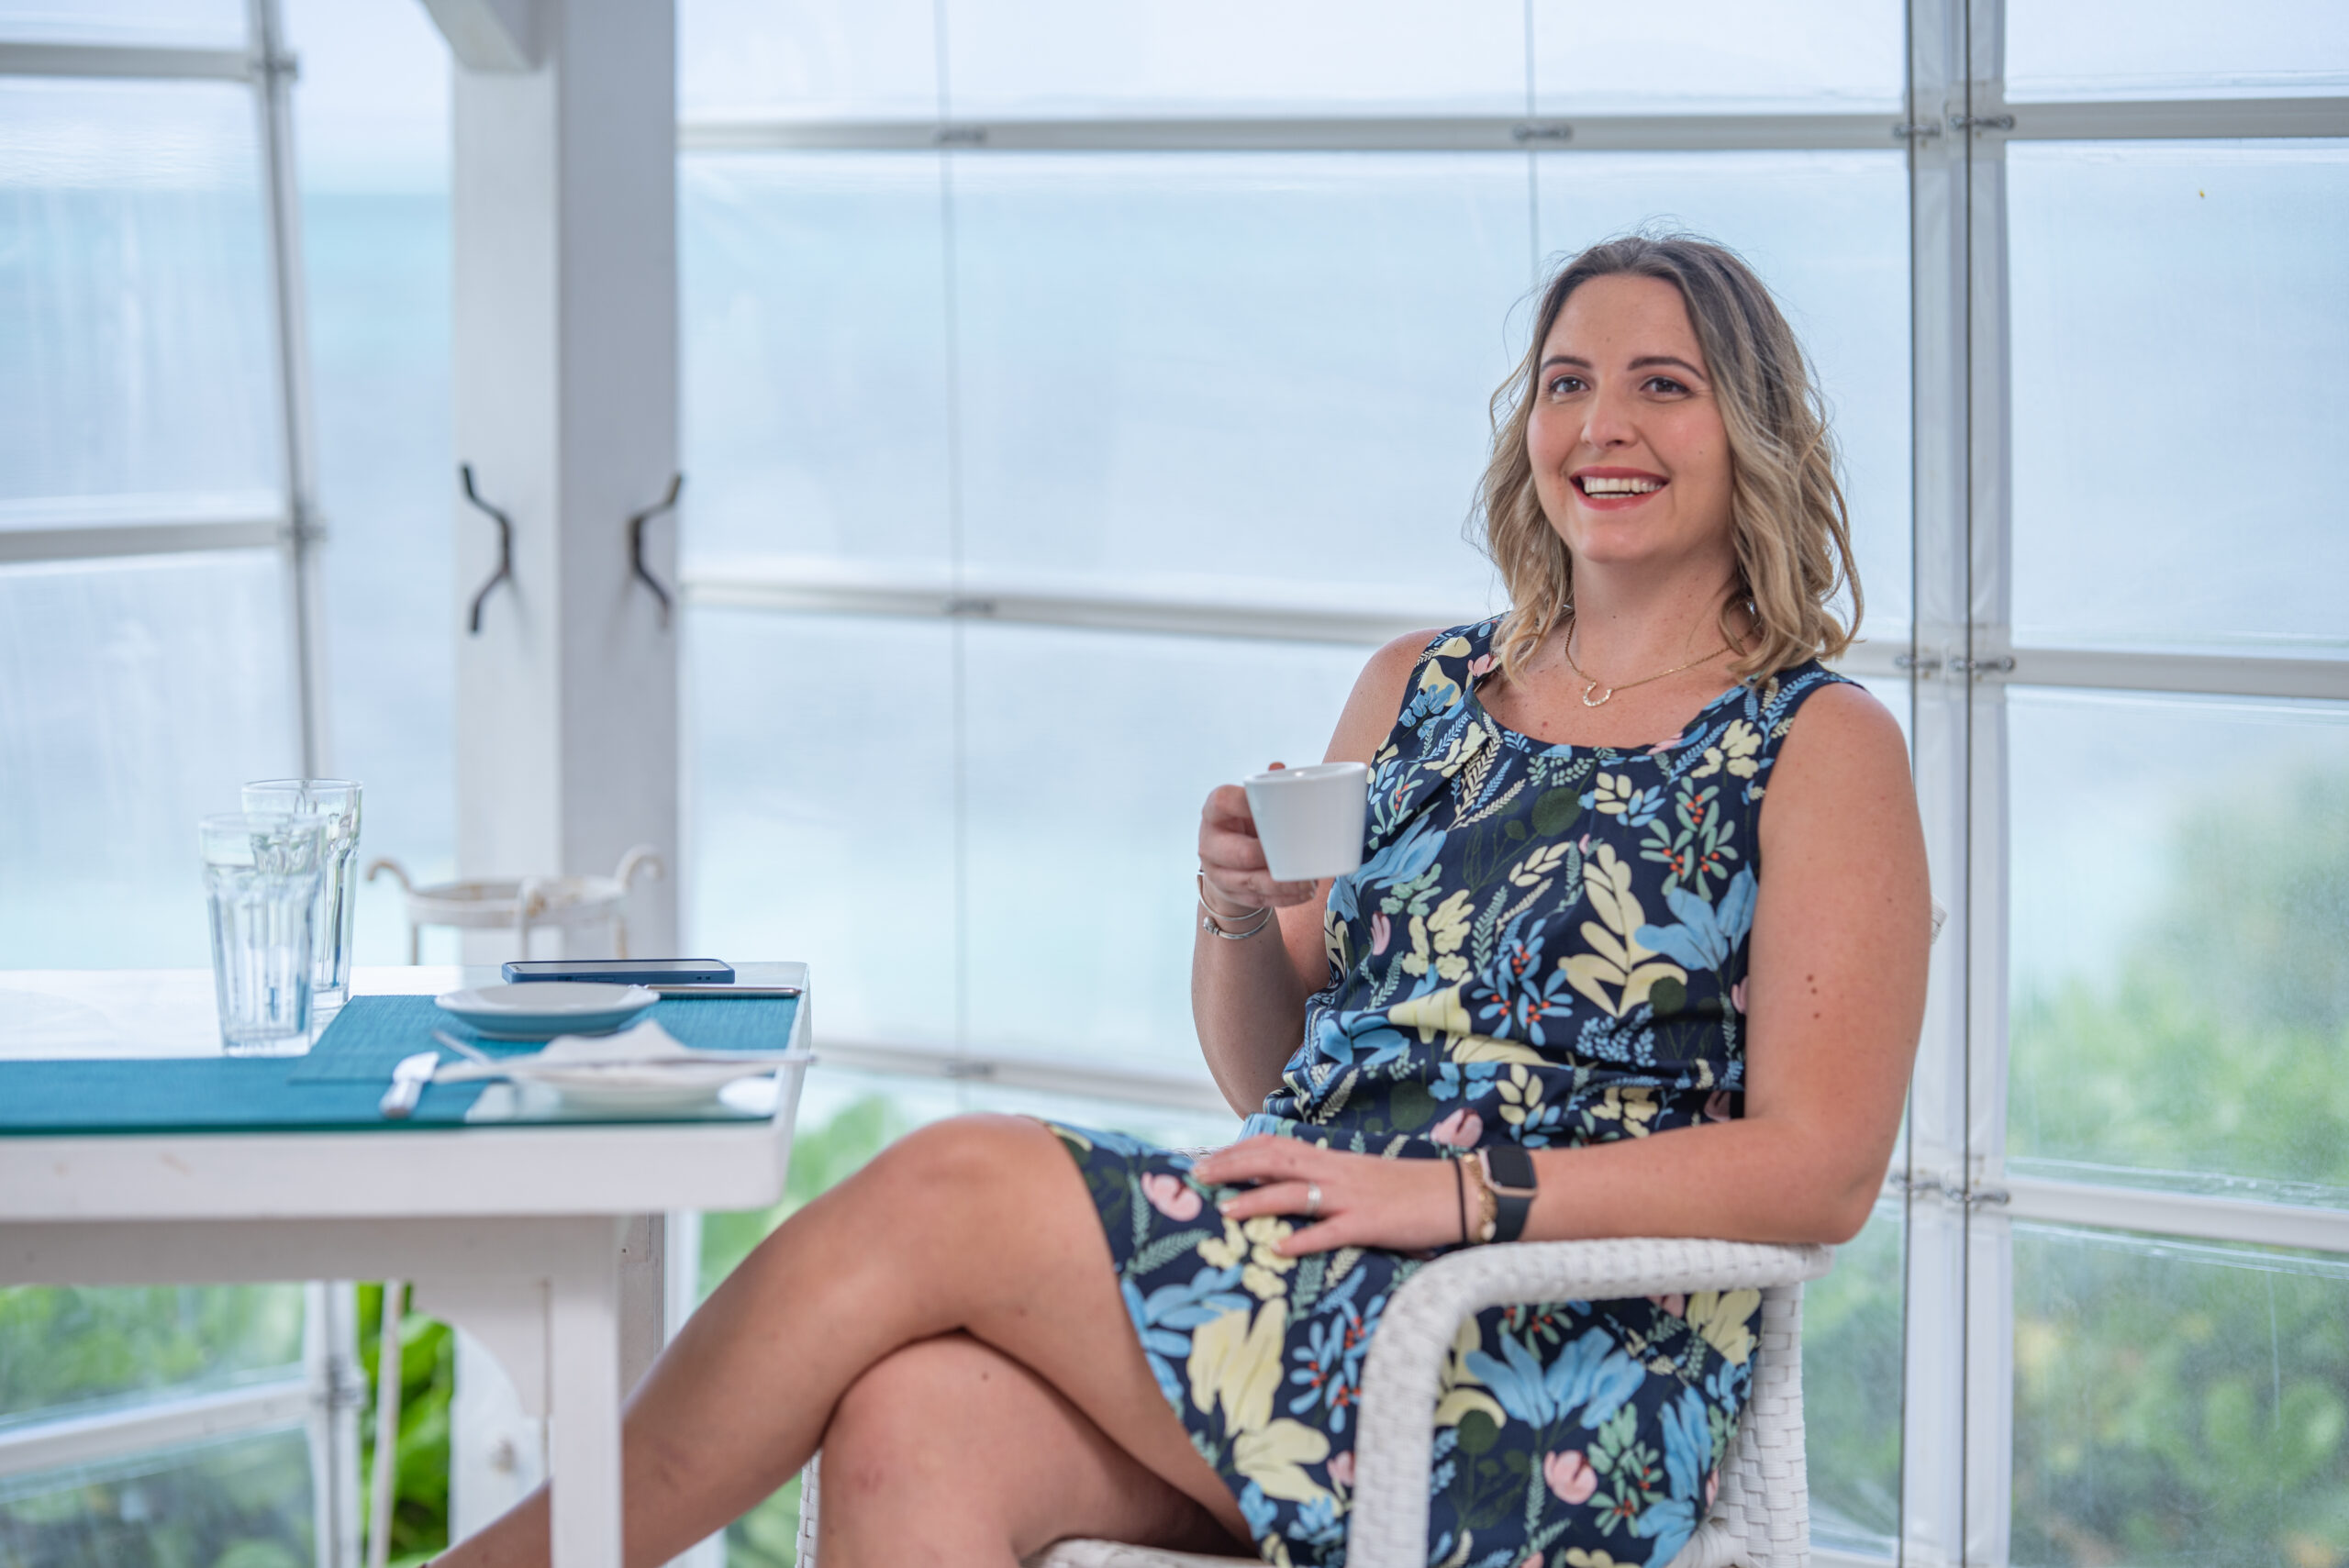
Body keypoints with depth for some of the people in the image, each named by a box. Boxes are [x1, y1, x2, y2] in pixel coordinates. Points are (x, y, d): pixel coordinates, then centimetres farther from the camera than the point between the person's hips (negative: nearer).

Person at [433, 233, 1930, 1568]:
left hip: (1564, 1402, -5)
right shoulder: (1417, 689, 19)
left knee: (951, 1185, -19)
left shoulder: (1824, 747, 2)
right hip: (1307, 1292, 5)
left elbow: (1819, 1171, -8)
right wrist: (1237, 910, -1)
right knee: (917, 1421, -26)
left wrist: (1461, 1189, -17)